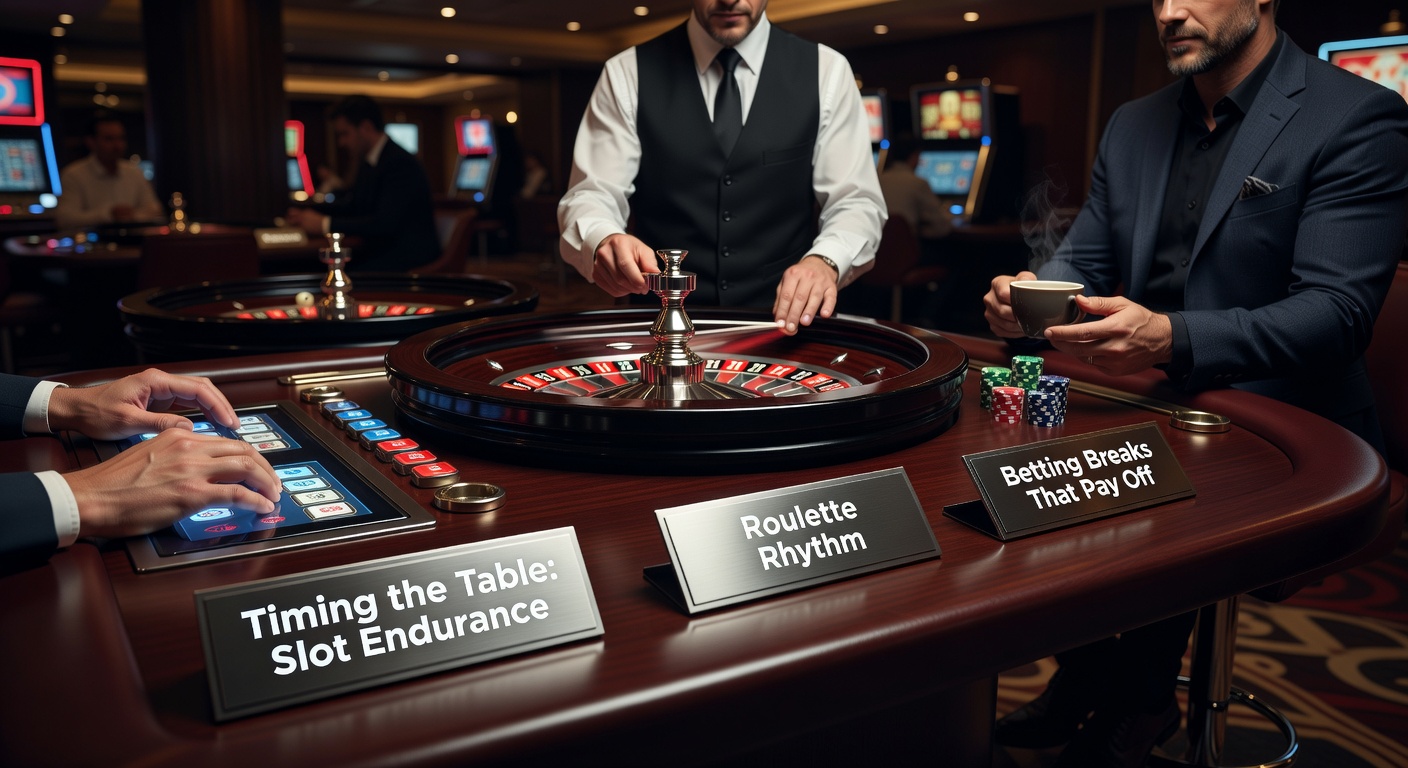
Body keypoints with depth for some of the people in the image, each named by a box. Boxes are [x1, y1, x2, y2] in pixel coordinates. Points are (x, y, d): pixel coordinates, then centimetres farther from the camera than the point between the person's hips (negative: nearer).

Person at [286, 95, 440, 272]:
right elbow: (351, 204, 23)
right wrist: (307, 212, 7)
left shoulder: (401, 163, -18)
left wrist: (325, 224, -22)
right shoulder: (367, 163, 12)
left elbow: (385, 222, -26)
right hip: (379, 250, 9)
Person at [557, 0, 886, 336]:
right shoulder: (628, 74, 3)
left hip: (784, 324, 0)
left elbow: (856, 203, 2)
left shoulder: (826, 71, 5)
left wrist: (824, 261, -19)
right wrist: (604, 241, -25)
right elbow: (591, 195, -1)